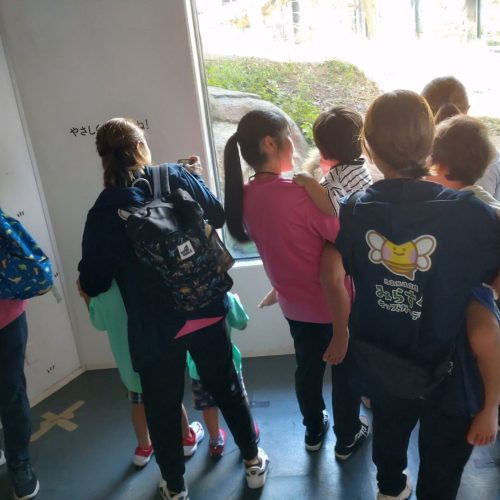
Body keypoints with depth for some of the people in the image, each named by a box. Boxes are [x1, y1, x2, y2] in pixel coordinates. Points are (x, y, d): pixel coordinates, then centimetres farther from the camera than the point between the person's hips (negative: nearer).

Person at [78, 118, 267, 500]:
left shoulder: (103, 211, -8)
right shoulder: (177, 176, -6)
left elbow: (94, 282, -5)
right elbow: (218, 217, 7)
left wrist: (87, 285, 18)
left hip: (153, 326, -2)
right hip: (205, 309, 2)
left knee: (162, 407, 17)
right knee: (227, 387, 20)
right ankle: (253, 462, 37)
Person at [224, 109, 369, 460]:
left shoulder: (245, 196, -7)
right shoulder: (298, 193, -30)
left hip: (295, 303, 6)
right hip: (334, 303, -6)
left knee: (308, 368, 26)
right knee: (345, 371, 18)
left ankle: (313, 430, 46)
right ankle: (347, 438, 38)